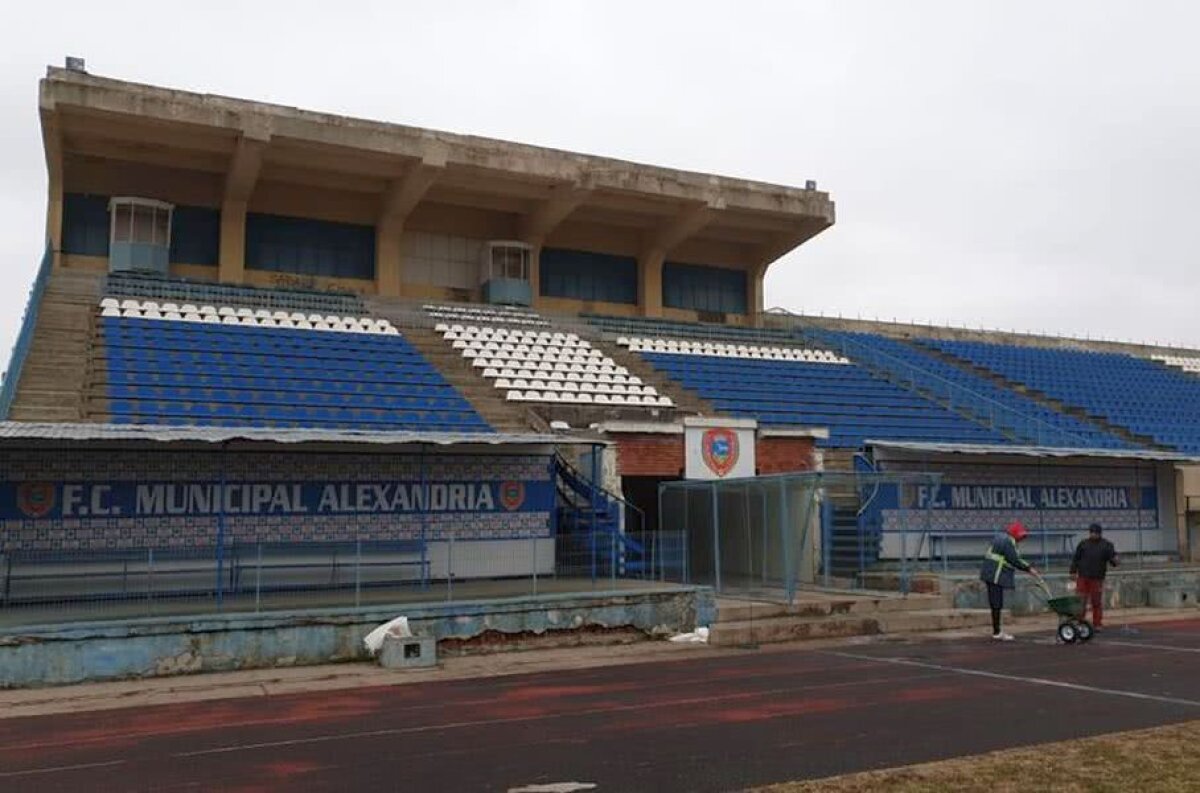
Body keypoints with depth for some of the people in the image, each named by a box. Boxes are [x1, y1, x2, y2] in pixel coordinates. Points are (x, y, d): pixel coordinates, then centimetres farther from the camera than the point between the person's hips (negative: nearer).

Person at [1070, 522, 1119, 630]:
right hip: (1083, 578, 1)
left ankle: (1097, 624, 12)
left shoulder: (1106, 545, 6)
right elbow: (1076, 559, 11)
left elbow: (1113, 558, 0)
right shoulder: (1083, 544, 9)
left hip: (1097, 579, -1)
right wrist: (1073, 571, 4)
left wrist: (1116, 562, -23)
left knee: (1097, 602, 4)